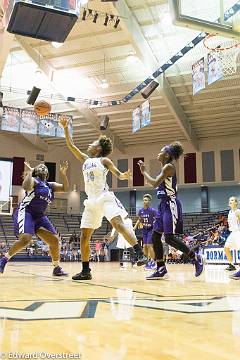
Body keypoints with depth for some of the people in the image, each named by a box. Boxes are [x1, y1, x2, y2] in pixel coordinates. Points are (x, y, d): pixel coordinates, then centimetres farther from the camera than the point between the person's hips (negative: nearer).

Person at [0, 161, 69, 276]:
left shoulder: (50, 185, 19)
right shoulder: (33, 180, -2)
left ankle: (57, 268, 12)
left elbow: (65, 188, 8)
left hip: (40, 216, 7)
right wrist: (29, 171, -14)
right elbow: (25, 186, -25)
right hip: (25, 212, -7)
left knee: (54, 240, -1)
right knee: (25, 239, -28)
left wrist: (63, 173, -2)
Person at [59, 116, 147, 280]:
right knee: (84, 236, 2)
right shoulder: (85, 159, 19)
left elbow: (118, 174, -1)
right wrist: (65, 127, 16)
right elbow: (71, 145, 21)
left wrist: (124, 175, -24)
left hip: (105, 198, -6)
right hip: (91, 202, 6)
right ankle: (86, 271, 11)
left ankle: (140, 254, -27)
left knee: (119, 225, -25)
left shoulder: (104, 160, 3)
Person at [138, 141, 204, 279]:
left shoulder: (169, 167, -11)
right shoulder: (164, 168, 18)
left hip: (170, 204, -10)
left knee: (169, 238, -11)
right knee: (155, 236, 5)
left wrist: (144, 171, -8)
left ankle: (196, 258, 3)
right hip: (164, 205, 10)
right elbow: (157, 184, 21)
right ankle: (161, 269, 9)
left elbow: (155, 183, -18)